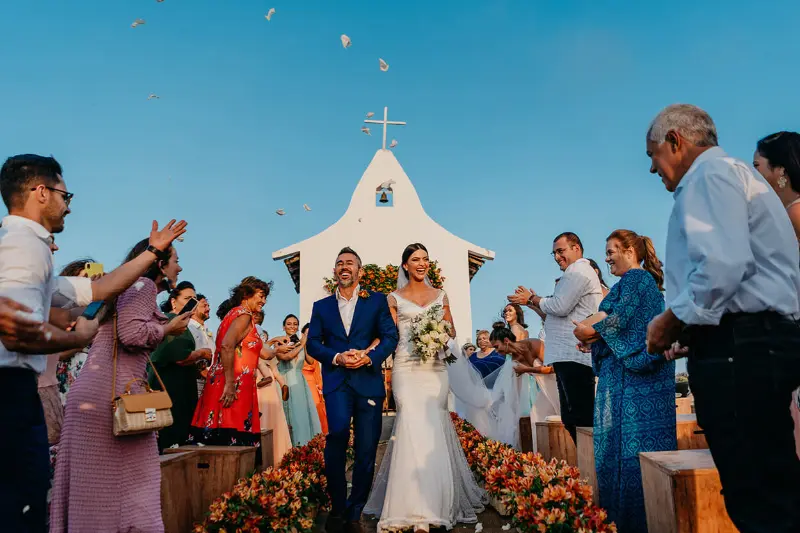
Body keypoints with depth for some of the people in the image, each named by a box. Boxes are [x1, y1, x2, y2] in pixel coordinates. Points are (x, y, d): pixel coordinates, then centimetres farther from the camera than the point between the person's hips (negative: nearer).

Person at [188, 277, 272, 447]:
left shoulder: (233, 313, 20)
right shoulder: (244, 314, -7)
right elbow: (227, 346, -20)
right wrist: (230, 385, -22)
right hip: (235, 388, -9)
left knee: (220, 442, 6)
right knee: (232, 440, -9)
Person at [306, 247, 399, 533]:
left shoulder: (377, 301, 10)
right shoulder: (321, 306, 14)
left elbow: (391, 336, 2)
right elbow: (312, 344, 7)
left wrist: (369, 357, -14)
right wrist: (337, 357, -11)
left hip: (368, 381, 0)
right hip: (336, 382, 0)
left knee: (366, 450, 3)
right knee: (337, 435, -18)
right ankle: (337, 509, 1)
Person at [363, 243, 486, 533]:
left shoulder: (440, 295, 14)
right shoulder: (395, 298, 7)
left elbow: (451, 330, 15)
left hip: (435, 367, 2)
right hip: (406, 367, -2)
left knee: (434, 427, -2)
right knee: (413, 427, -11)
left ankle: (435, 500, 11)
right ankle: (414, 507, -4)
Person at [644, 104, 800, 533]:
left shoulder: (709, 173, -4)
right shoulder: (730, 174, 27)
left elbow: (723, 266, -21)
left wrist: (669, 322, -8)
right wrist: (693, 334, 17)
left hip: (738, 350, -11)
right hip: (759, 342, 11)